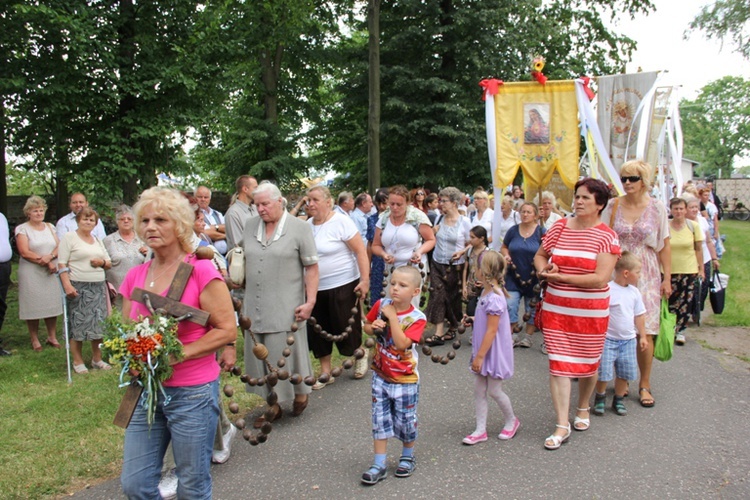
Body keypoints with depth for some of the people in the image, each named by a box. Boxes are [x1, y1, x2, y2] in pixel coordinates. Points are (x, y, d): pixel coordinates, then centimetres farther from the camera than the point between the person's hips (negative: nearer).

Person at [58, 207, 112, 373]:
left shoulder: (98, 240, 19)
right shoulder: (69, 237, 1)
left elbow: (109, 264, 22)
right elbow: (62, 264, -7)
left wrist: (102, 262, -1)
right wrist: (67, 285, -17)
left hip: (98, 287, 5)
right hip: (78, 287, -5)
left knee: (99, 323, 5)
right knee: (78, 324, -3)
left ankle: (97, 359, 16)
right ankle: (78, 361, 7)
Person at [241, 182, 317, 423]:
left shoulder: (300, 228, -5)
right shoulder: (250, 226, 8)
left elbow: (311, 267, -7)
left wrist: (310, 301, -12)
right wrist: (238, 284, 13)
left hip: (286, 307, -5)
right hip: (255, 306, 5)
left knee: (287, 352, 2)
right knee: (259, 356, 9)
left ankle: (300, 392, 28)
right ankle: (272, 404, 23)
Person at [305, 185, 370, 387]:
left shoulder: (341, 222, -12)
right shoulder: (307, 225, 6)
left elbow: (360, 251, -14)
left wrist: (365, 280, -20)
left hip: (342, 285, -6)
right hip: (315, 287, 6)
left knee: (345, 327, 4)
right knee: (318, 331, 8)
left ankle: (359, 356, 32)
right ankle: (325, 373, 21)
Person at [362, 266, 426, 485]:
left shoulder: (417, 318, -18)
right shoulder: (381, 305, -7)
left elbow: (401, 343, -30)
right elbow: (366, 326, 8)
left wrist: (392, 316, -28)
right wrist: (373, 327, -14)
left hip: (405, 380, -3)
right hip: (381, 375, 3)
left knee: (405, 419, 11)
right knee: (380, 420, 7)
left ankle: (407, 456, 36)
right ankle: (379, 464, 17)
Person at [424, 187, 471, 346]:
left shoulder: (464, 222, -7)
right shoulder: (439, 219, 5)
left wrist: (461, 251, -20)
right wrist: (433, 231, -4)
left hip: (455, 266, -3)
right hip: (437, 264, 3)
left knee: (453, 298, 9)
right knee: (437, 296, -7)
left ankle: (453, 329, 29)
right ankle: (438, 334, -6)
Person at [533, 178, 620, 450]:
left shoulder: (607, 236, -9)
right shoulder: (559, 227, 3)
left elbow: (601, 278, -18)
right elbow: (540, 256, 15)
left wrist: (560, 277, -19)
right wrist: (544, 270, -9)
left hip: (591, 312, -2)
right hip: (555, 309, 2)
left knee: (587, 363, 15)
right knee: (558, 363, 0)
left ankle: (583, 409, 41)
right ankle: (562, 425, 6)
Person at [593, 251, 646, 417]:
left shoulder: (634, 292, 3)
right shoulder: (607, 290, -16)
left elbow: (639, 315, 13)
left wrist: (642, 336, 13)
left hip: (628, 339, 6)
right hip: (608, 339, -5)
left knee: (625, 372, 10)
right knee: (603, 372, -5)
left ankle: (619, 399, 28)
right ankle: (600, 397, 19)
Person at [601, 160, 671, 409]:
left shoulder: (656, 207, 2)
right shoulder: (613, 206, 3)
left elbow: (665, 246, 4)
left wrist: (667, 278, 0)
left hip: (646, 277, -1)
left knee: (645, 332, -1)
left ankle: (645, 385, 13)